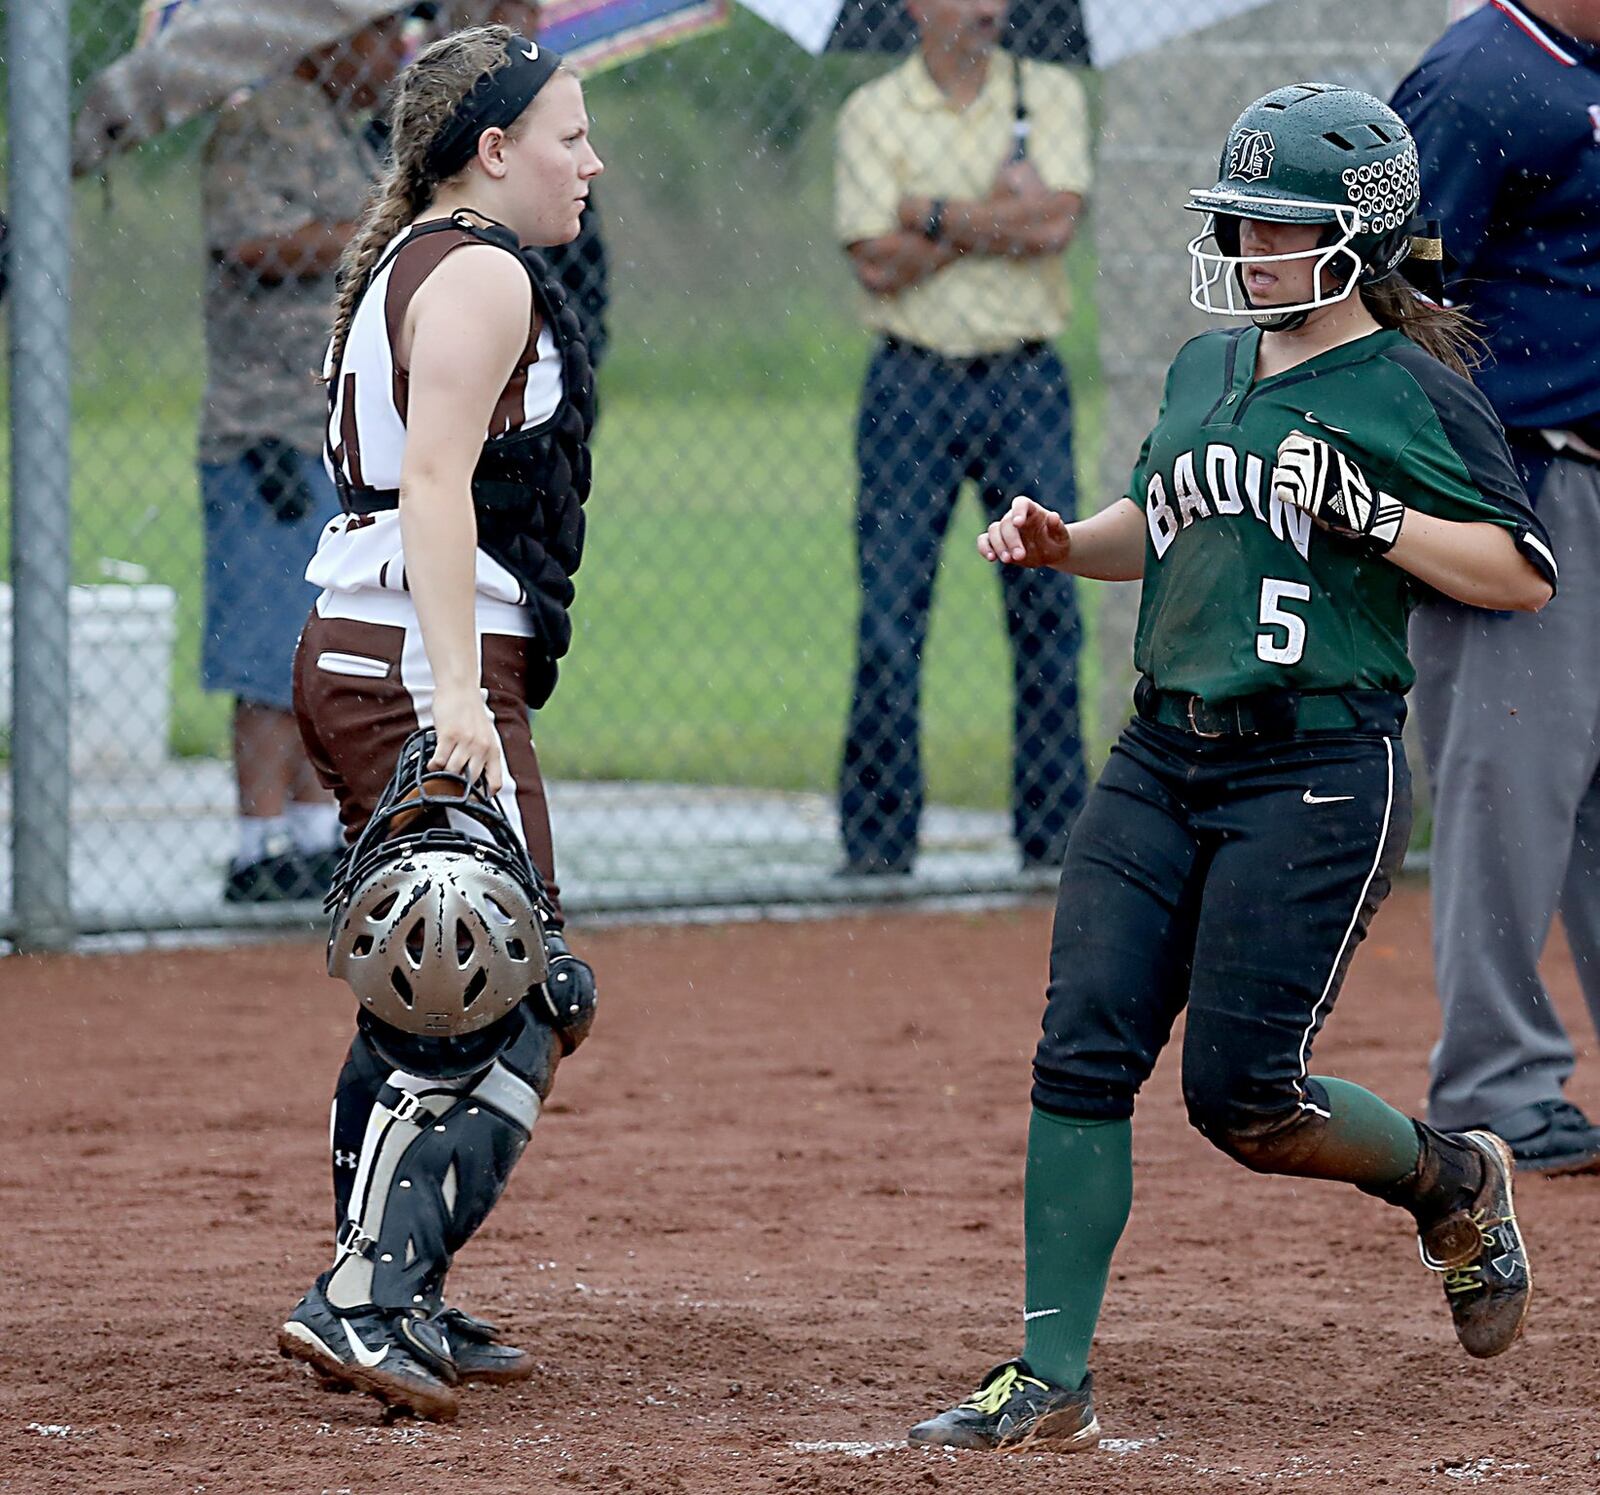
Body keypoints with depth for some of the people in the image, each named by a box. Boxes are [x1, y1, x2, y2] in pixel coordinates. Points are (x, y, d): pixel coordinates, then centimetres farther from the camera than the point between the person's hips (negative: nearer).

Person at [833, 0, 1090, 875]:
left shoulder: (1051, 96, 6)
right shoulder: (873, 113, 3)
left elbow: (1055, 222, -9)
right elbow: (878, 264, -8)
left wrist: (936, 215, -9)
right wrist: (988, 219, -10)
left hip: (1026, 384, 1)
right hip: (912, 384, -1)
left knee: (1048, 607, 1)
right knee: (889, 616, -3)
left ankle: (1054, 831, 9)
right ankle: (876, 843, 1)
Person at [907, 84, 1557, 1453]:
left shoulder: (1412, 392, -5)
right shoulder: (1207, 367, 15)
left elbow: (1526, 575, -9)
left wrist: (1372, 517, -19)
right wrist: (1065, 543, 10)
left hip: (1318, 770, -6)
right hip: (1163, 758, 6)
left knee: (1241, 1096, -8)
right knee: (1082, 1055, -5)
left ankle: (1450, 1180, 22)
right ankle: (1050, 1384, -2)